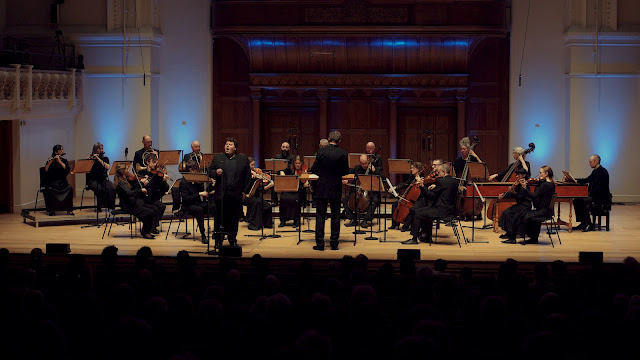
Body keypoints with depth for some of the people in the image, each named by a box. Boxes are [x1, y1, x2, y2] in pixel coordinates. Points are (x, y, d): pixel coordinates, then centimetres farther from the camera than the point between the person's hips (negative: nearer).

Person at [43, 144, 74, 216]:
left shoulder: (64, 161, 10)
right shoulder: (51, 161, 2)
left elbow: (67, 169, -10)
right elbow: (46, 170, -13)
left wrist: (59, 161, -19)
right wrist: (49, 163, -29)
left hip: (62, 182, 2)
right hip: (52, 182, -2)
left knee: (70, 189, -27)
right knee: (49, 190, -33)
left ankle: (69, 210, -21)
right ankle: (51, 210, -20)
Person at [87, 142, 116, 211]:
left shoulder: (105, 158, 12)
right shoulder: (90, 159, 4)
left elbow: (108, 167, -10)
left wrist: (99, 159, -17)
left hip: (103, 180, 3)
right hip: (93, 180, -3)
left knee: (112, 187, -29)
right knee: (100, 188, -36)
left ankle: (111, 206, -23)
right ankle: (101, 205, -20)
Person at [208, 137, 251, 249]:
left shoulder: (243, 159, 8)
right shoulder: (217, 158, 10)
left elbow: (248, 176, 6)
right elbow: (210, 171, 9)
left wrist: (245, 190, -1)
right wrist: (216, 173, -13)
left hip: (236, 195, 0)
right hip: (221, 194, 0)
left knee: (234, 219, 4)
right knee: (220, 218, 3)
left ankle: (232, 240, 14)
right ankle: (218, 241, 11)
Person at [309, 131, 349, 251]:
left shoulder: (321, 152, -10)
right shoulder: (343, 154, -7)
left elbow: (314, 170, -6)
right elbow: (345, 172, 0)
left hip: (322, 188, -1)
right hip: (336, 189, 1)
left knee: (320, 216, 4)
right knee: (335, 216, 11)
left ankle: (320, 244, 2)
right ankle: (334, 243, 12)